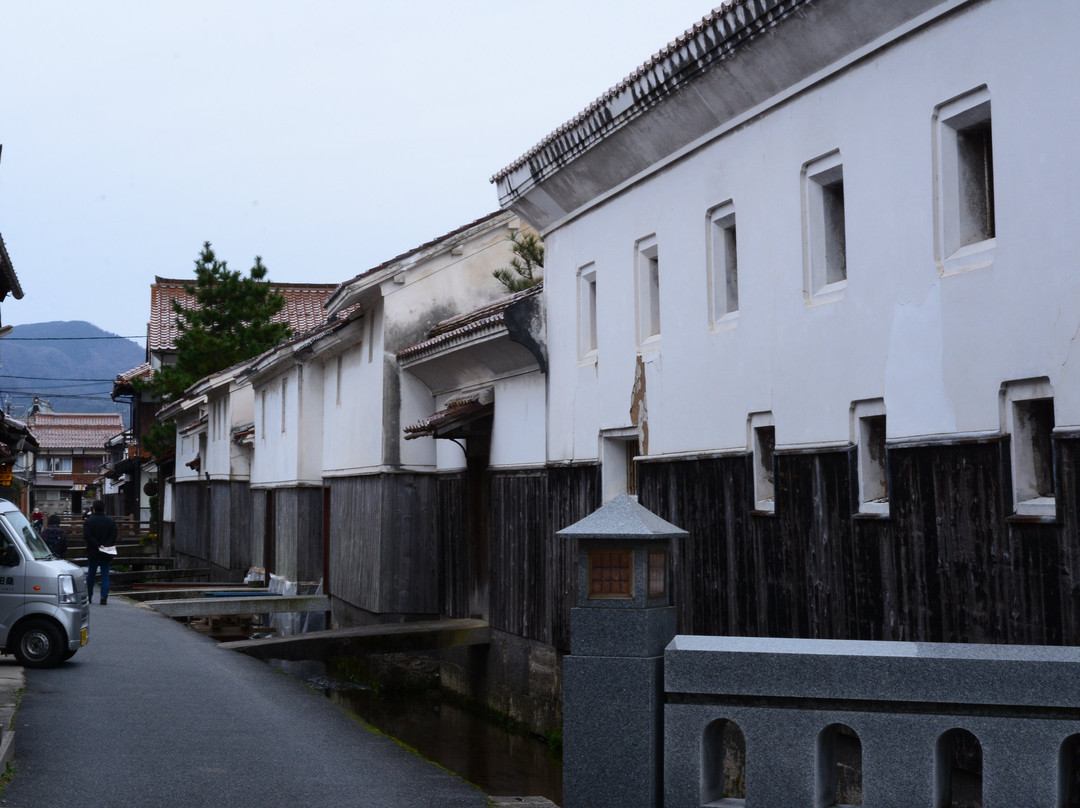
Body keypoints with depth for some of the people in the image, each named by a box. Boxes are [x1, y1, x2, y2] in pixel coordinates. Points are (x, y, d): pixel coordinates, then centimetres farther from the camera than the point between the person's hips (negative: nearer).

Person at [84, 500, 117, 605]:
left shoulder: (88, 522, -3)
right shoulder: (111, 522, 0)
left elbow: (87, 536, -14)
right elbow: (113, 536, -10)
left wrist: (98, 545, -15)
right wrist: (106, 546, -14)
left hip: (92, 553, 0)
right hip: (106, 554, 0)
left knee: (91, 574, 16)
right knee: (105, 575, 3)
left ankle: (89, 595, 24)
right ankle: (104, 597, -8)